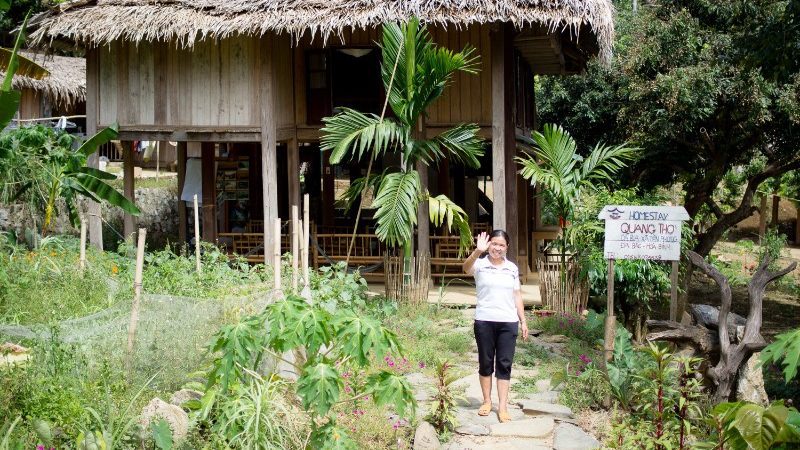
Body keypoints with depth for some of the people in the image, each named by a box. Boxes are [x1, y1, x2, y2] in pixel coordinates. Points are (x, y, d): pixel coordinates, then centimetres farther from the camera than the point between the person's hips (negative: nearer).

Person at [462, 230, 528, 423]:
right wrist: (478, 251, -47)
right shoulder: (480, 264, -4)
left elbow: (517, 296, 13)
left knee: (504, 364, 2)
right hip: (485, 321, -2)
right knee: (485, 362, 8)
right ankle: (487, 401, 22)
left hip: (508, 322, 2)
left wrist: (523, 321, 8)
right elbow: (466, 268, -28)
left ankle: (503, 407, 4)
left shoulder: (512, 268, 8)